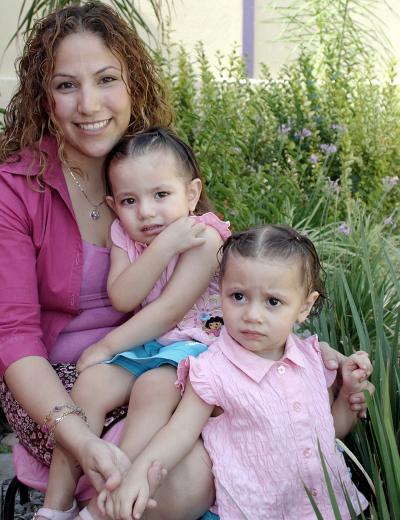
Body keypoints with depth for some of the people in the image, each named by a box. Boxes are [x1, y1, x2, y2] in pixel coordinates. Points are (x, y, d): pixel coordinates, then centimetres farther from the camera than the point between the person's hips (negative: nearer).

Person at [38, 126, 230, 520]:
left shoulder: (203, 236, -15)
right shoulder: (124, 236, 3)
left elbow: (170, 310, -19)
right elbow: (122, 299, -13)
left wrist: (106, 346, -12)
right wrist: (164, 246, -25)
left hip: (193, 343, -5)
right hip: (143, 343, 6)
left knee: (152, 388, -33)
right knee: (90, 384, -17)